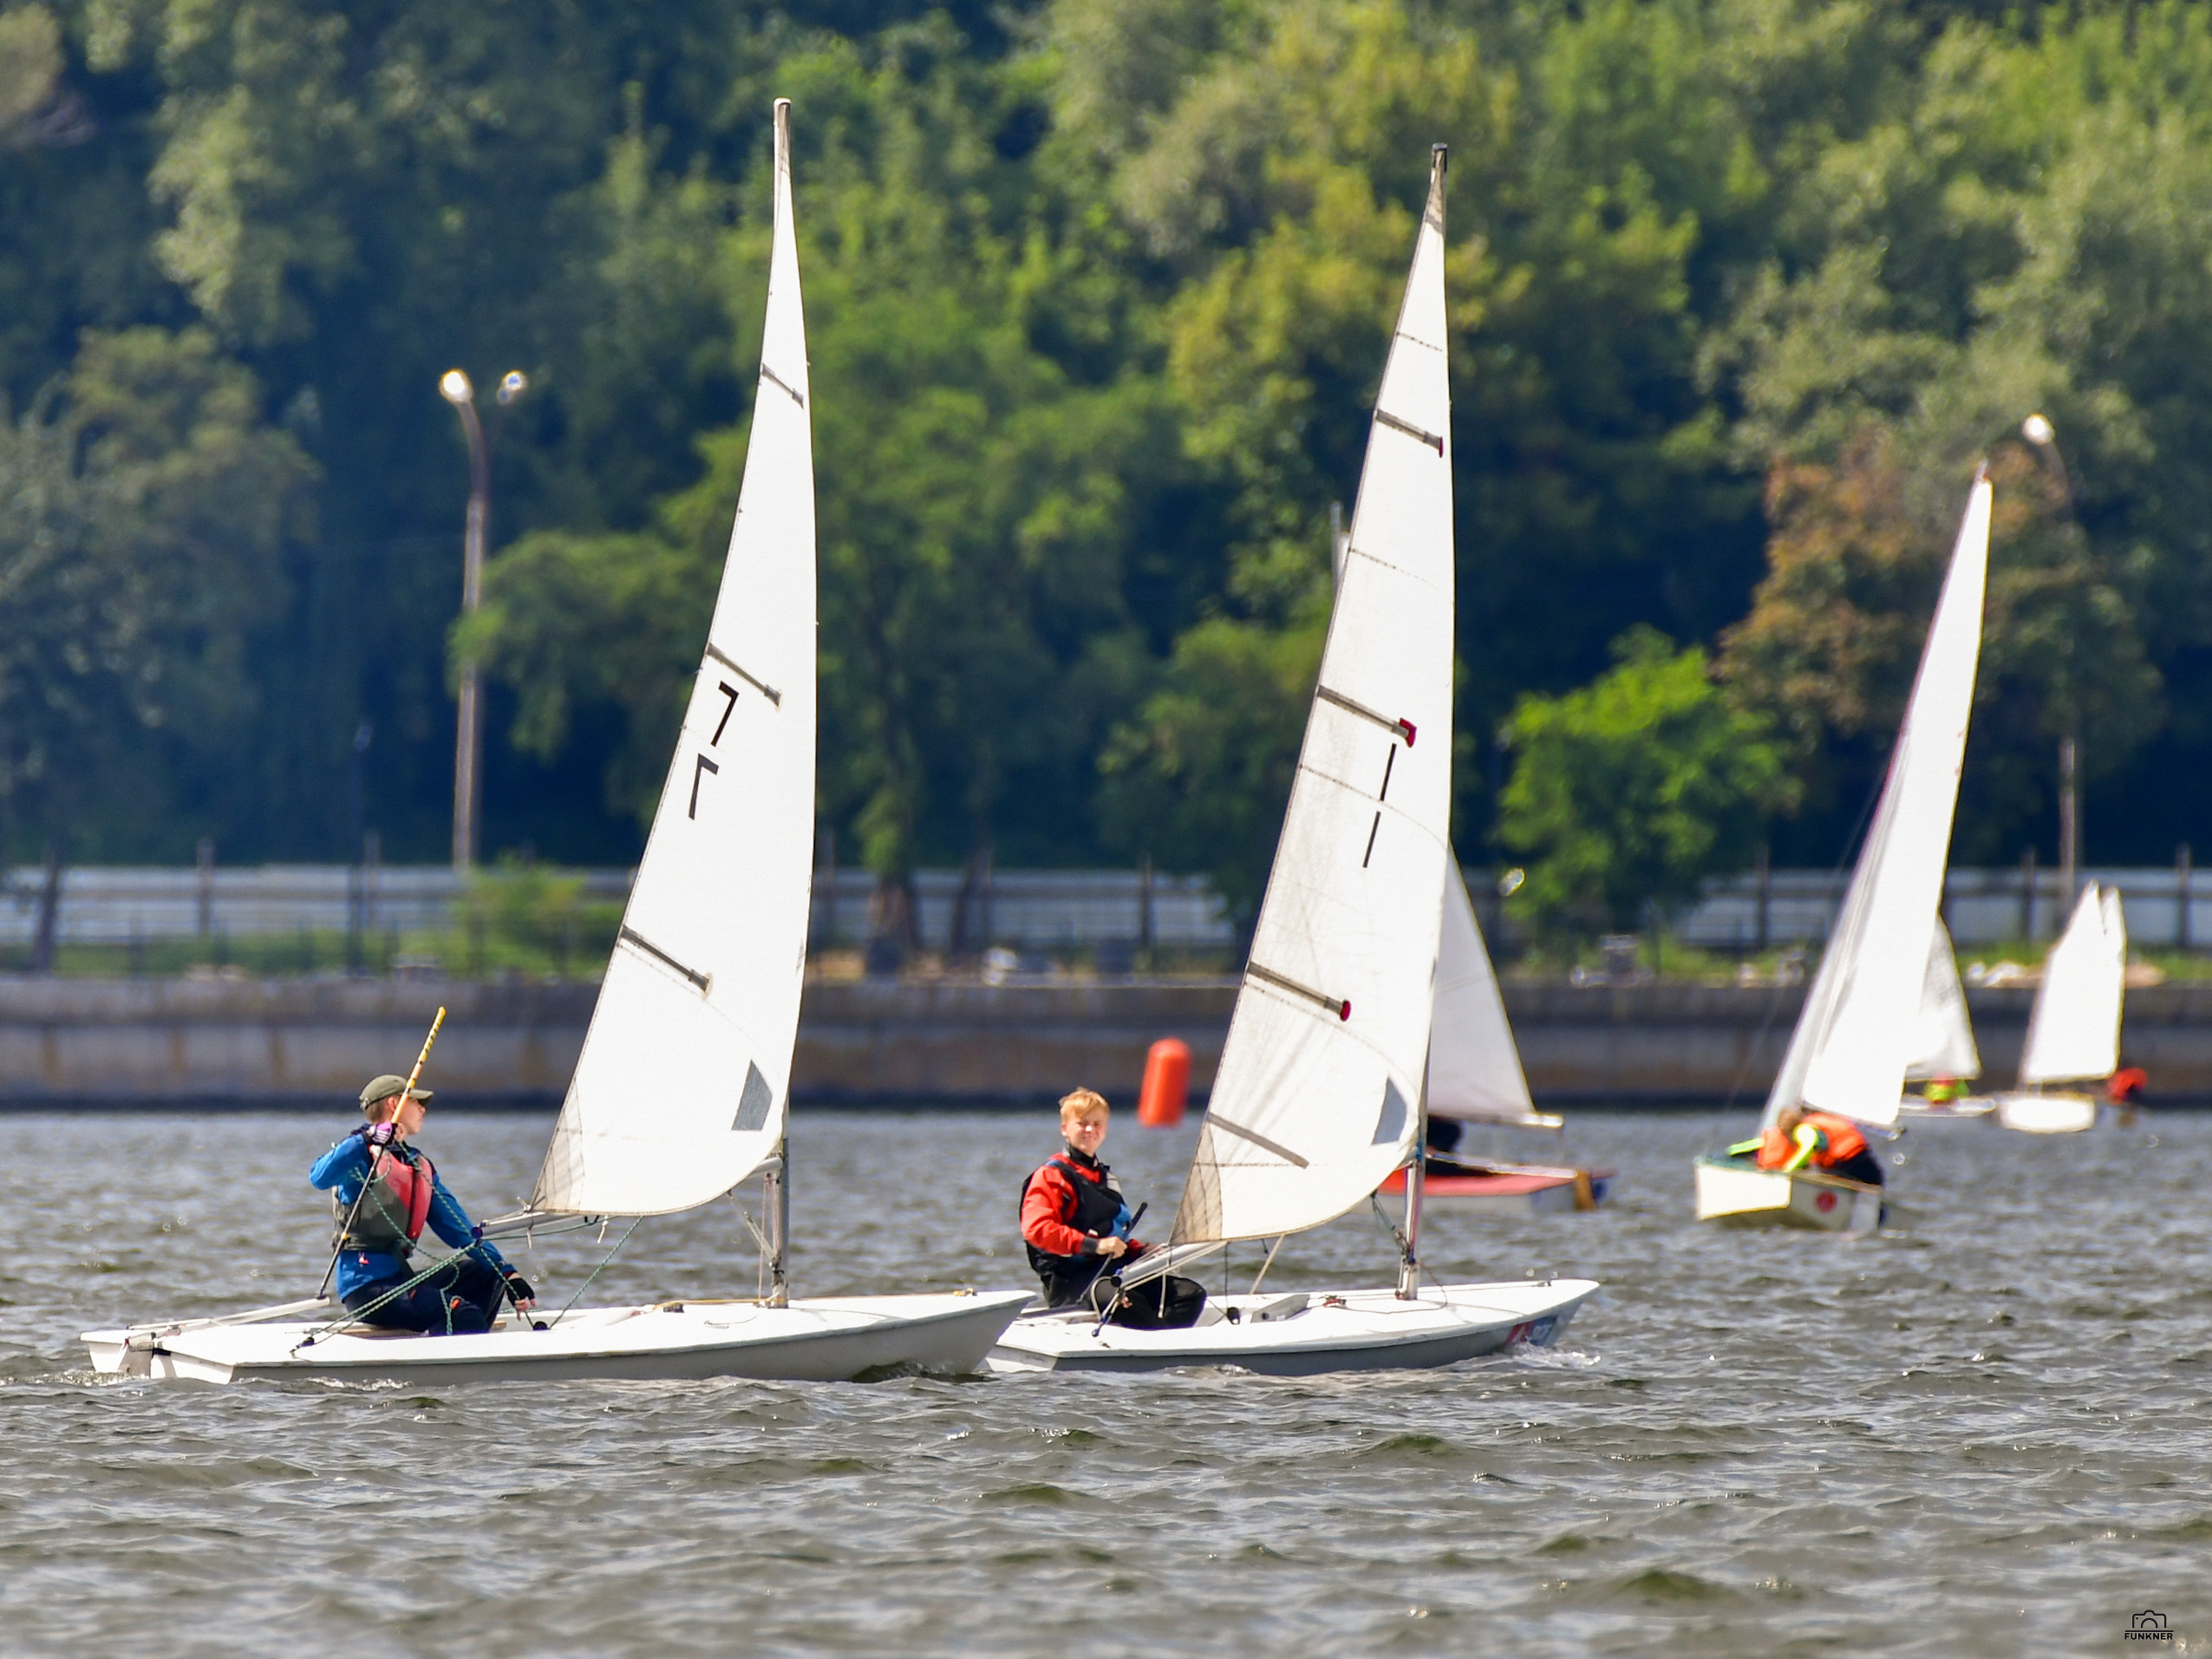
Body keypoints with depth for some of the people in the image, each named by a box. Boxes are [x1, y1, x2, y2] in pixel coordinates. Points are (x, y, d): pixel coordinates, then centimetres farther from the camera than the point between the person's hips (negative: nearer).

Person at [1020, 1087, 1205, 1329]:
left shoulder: (1104, 1177, 26)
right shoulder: (1051, 1176, 0)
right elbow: (1037, 1229, -16)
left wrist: (1143, 1250, 15)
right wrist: (1094, 1245, -24)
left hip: (1112, 1268, 8)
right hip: (1070, 1280, -8)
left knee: (1191, 1293, -8)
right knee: (1122, 1300, -38)